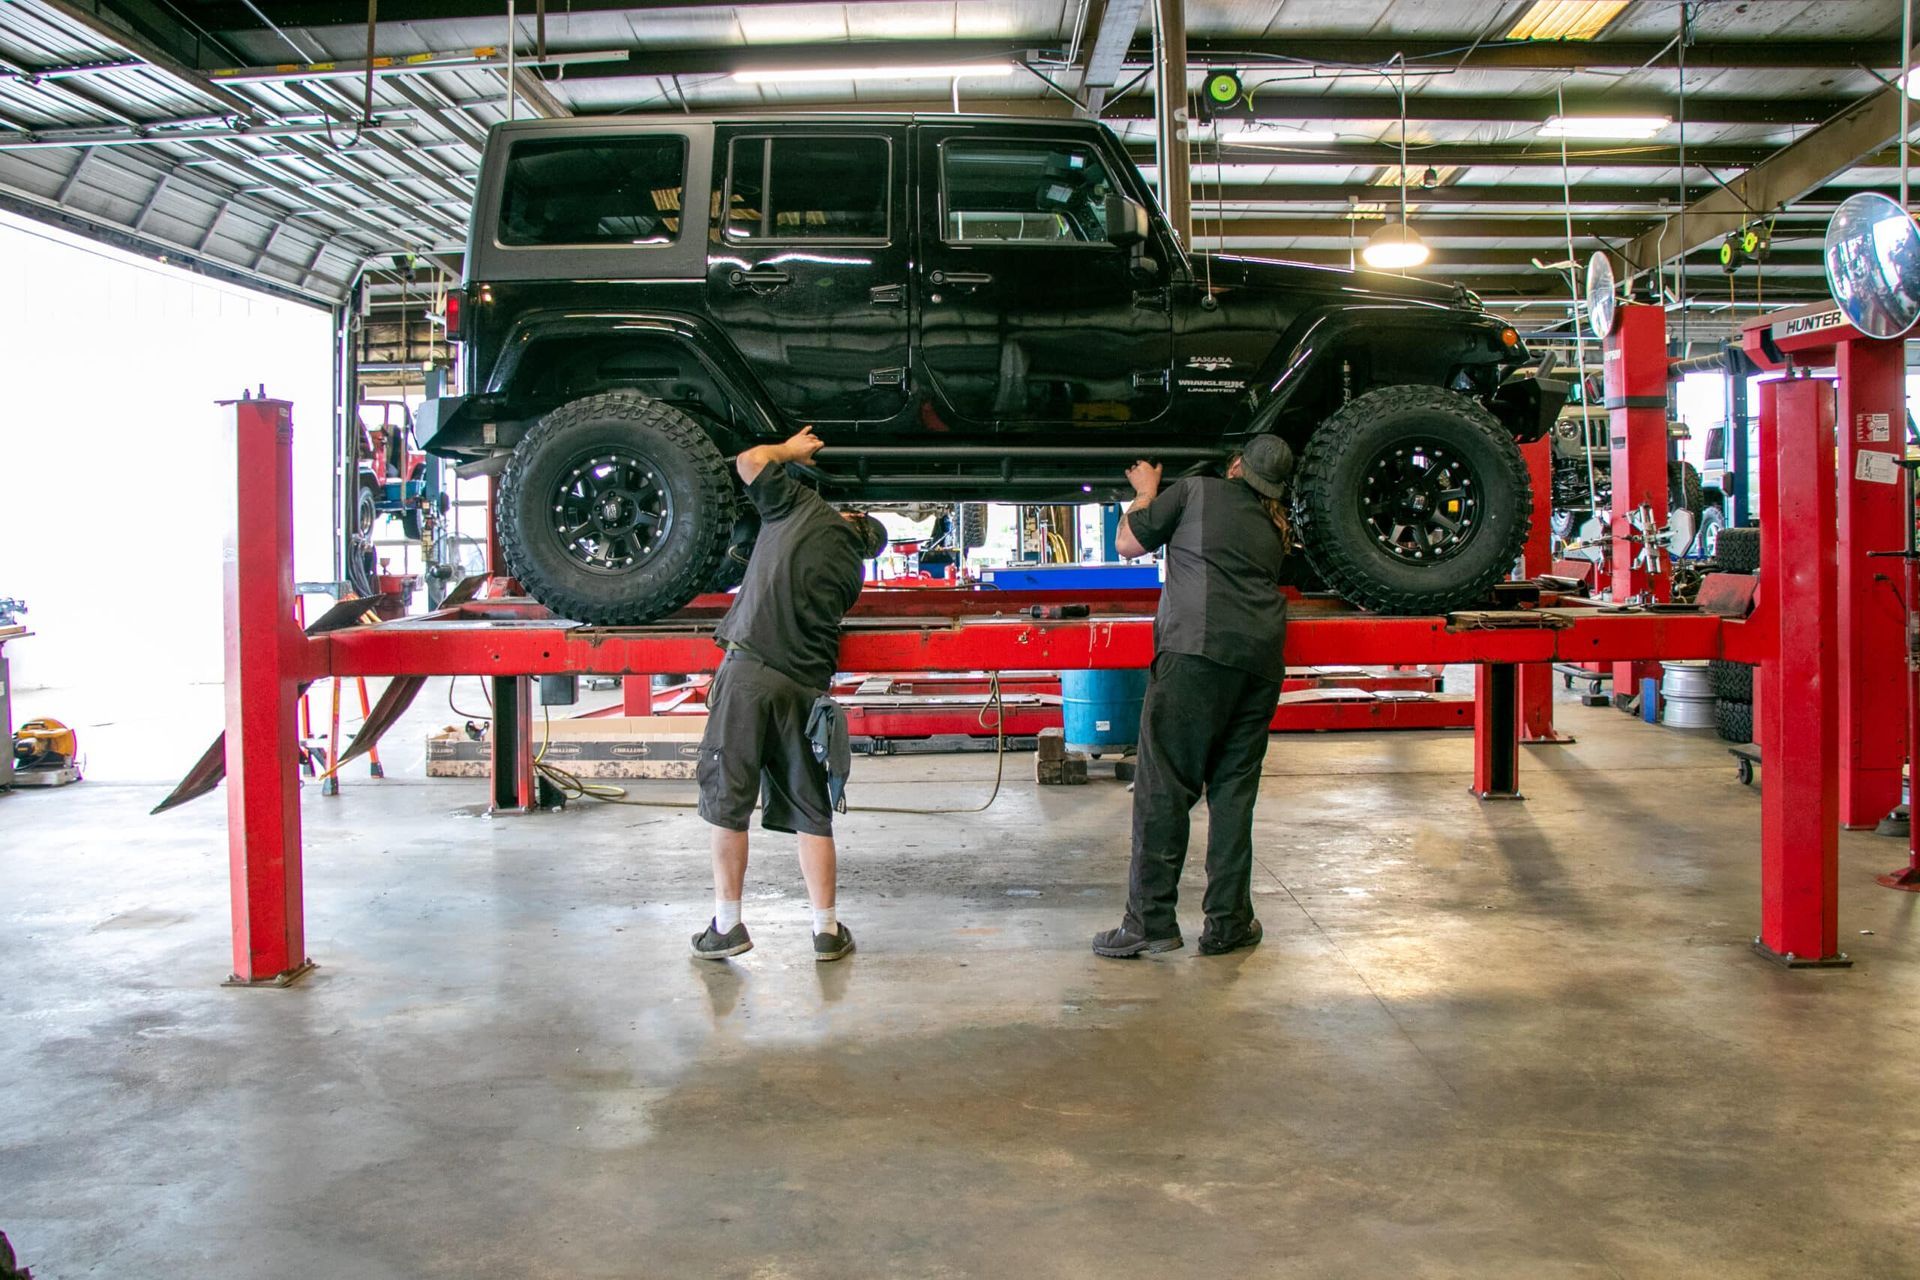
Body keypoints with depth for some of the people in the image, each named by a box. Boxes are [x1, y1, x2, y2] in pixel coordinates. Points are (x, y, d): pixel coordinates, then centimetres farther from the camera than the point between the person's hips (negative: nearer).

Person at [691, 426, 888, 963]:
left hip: (749, 668, -4)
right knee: (812, 814, 10)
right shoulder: (852, 571, 16)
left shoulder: (804, 507, 5)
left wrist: (791, 449, 26)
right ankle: (827, 931, 13)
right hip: (807, 686, 4)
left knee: (727, 802, 4)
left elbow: (749, 460, 7)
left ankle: (727, 925, 7)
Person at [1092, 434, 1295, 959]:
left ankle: (1151, 920, -5)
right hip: (1262, 658, 6)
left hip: (1198, 649, -6)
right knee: (1233, 789, 10)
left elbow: (1128, 543, 11)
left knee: (1163, 787, -3)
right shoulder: (1274, 527, 22)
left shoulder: (1196, 490, 8)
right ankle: (1228, 923, 12)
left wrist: (1145, 493, 30)